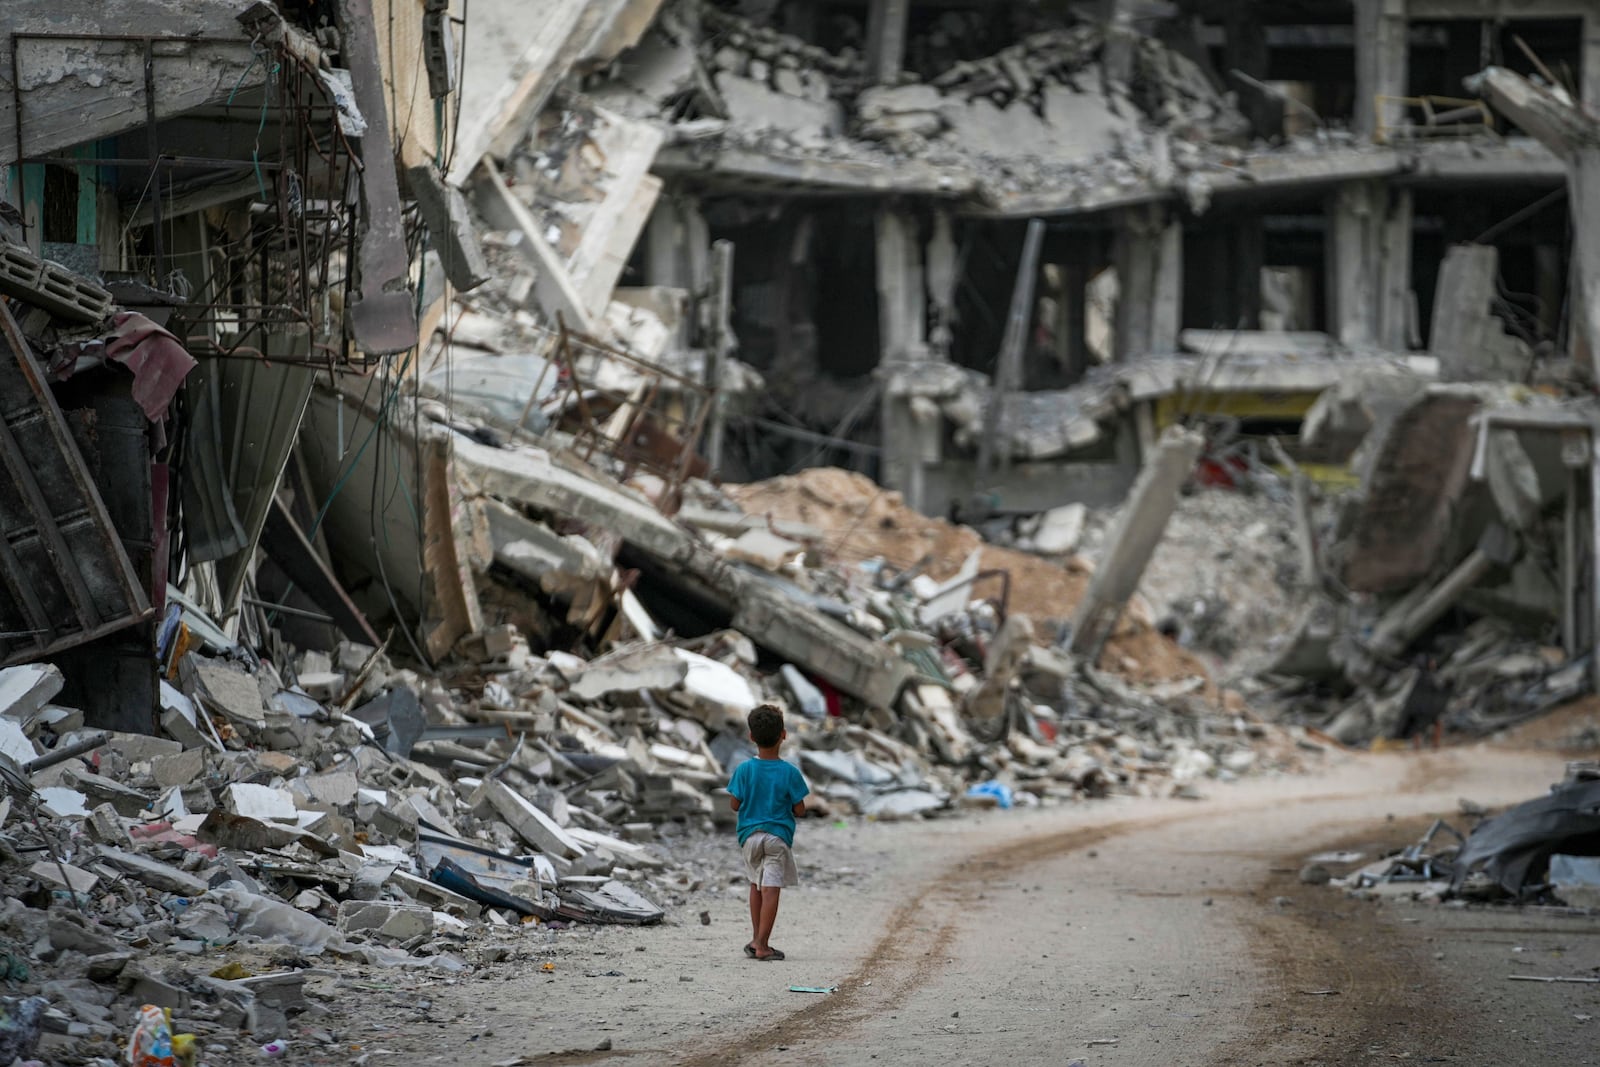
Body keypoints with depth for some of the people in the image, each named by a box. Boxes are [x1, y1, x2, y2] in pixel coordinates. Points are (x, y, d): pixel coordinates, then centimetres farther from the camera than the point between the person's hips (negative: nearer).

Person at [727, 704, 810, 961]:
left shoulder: (744, 770, -6)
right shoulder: (789, 773, -10)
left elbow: (734, 804, -2)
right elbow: (799, 809, -7)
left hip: (750, 834, 3)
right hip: (778, 835, -3)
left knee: (756, 885, 20)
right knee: (771, 889, -4)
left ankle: (756, 938, 24)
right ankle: (761, 945, -7)